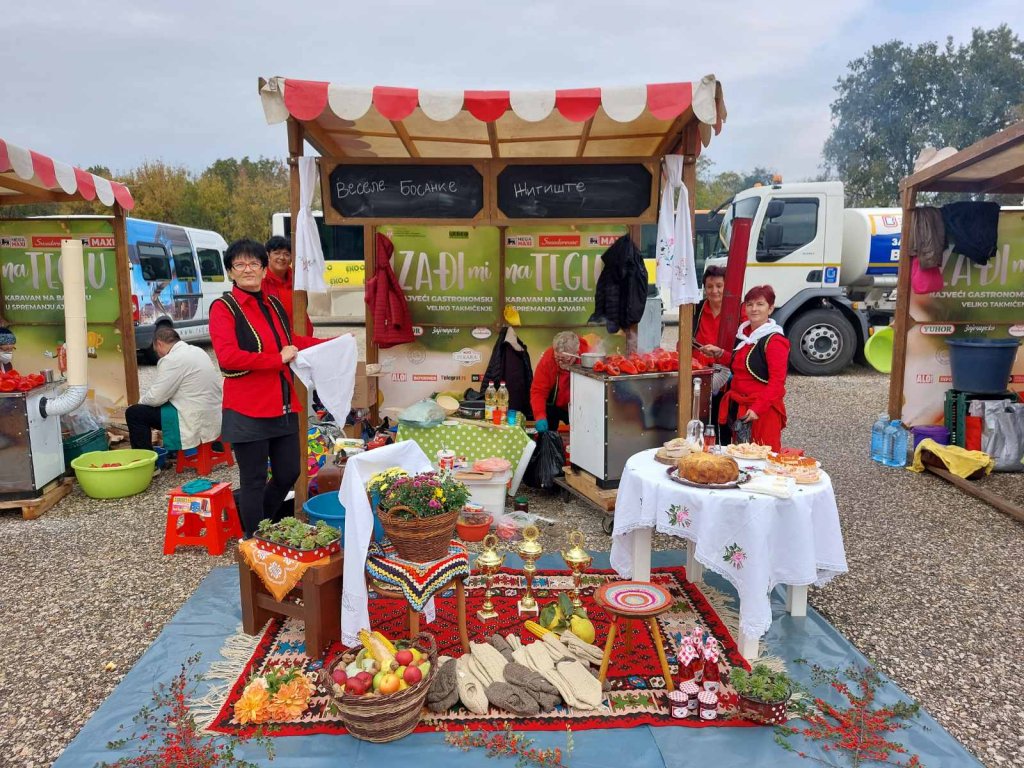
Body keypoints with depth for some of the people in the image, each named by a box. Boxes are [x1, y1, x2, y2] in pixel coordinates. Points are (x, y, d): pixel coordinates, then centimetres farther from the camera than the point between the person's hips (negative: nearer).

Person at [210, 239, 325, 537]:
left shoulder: (275, 305, 12)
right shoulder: (224, 308, -7)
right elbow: (227, 356, -20)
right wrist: (279, 358, -17)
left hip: (284, 406, 7)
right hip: (248, 411, -6)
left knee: (289, 472, 15)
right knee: (254, 479, 5)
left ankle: (263, 522, 39)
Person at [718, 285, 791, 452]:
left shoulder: (774, 340, -11)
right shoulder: (743, 333, 13)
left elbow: (777, 381, -17)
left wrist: (758, 408, -23)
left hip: (763, 411, -8)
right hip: (738, 408, 8)